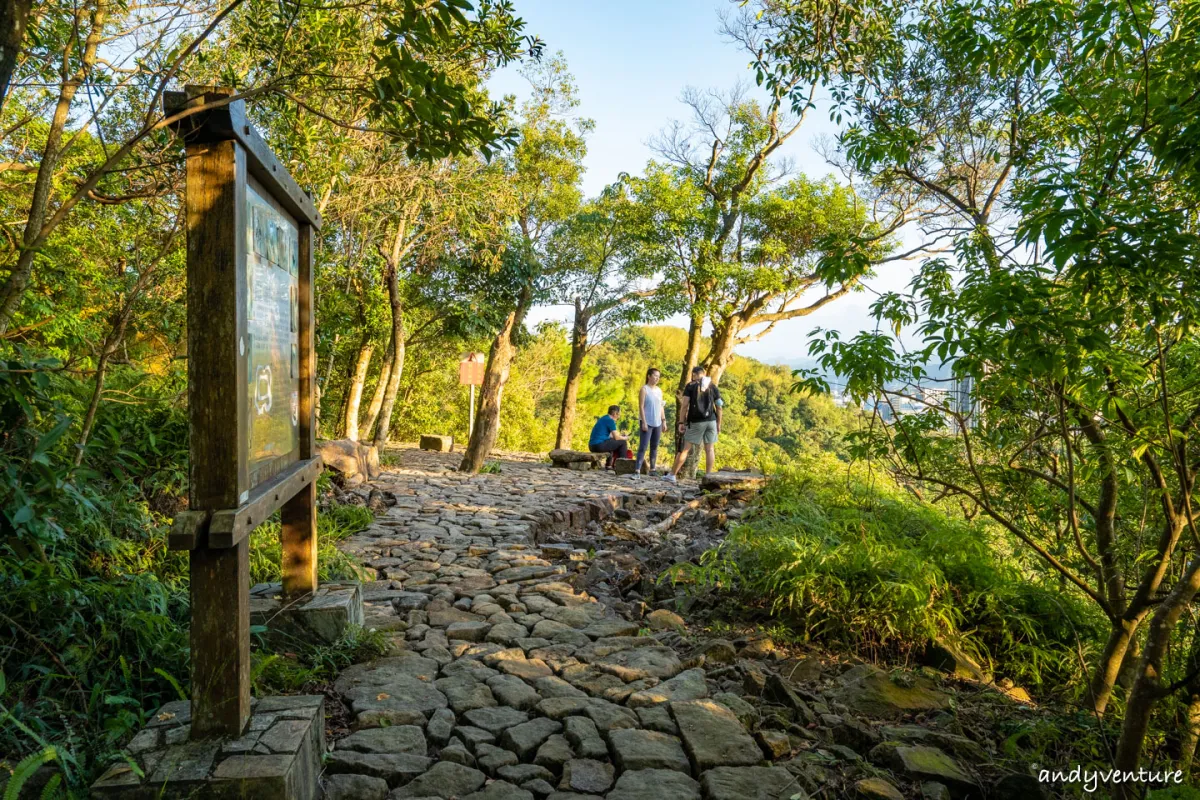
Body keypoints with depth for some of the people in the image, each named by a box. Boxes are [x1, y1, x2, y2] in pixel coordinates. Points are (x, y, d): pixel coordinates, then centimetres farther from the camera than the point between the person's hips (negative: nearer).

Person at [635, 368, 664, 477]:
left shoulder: (659, 390, 13)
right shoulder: (644, 389, -4)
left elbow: (661, 407, 16)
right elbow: (641, 407, -9)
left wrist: (663, 421, 11)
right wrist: (644, 422, -15)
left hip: (657, 423, 6)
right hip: (648, 423, -6)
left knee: (654, 447, 9)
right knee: (643, 446, -11)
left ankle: (652, 469, 16)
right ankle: (637, 470, -14)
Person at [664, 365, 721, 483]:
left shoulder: (690, 386, 0)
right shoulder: (713, 386, 9)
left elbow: (684, 405, -8)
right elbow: (719, 406, 7)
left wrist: (681, 422, -6)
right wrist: (719, 424, 13)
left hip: (696, 422, -2)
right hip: (711, 421, 3)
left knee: (685, 448, 1)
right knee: (709, 449, 5)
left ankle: (672, 475, 6)